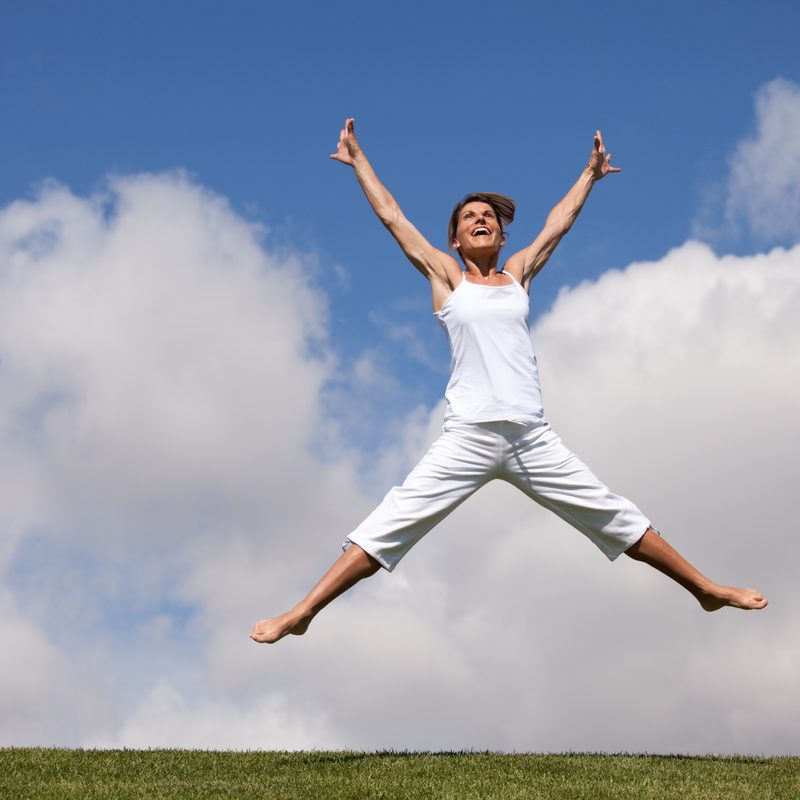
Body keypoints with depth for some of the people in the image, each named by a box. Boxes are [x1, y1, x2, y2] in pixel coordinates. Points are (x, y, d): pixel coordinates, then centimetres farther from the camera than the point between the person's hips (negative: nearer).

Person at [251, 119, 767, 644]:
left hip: (532, 437, 3)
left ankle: (708, 591, 19)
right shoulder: (446, 276, 11)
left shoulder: (519, 275, 17)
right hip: (467, 438, -3)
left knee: (616, 518, 8)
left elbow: (558, 224, 30)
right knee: (391, 526, -12)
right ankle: (301, 615, -11)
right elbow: (392, 216, 14)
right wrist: (357, 159, 20)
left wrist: (590, 174, 40)